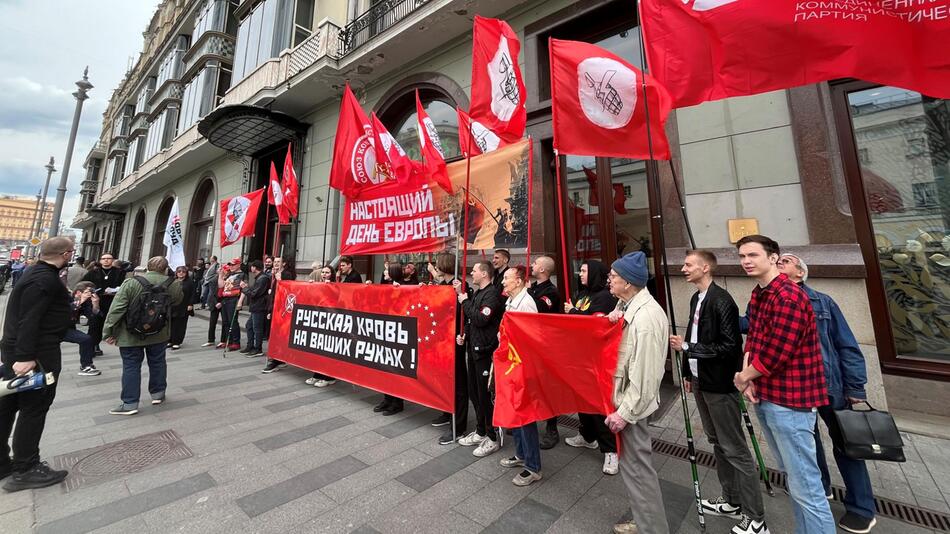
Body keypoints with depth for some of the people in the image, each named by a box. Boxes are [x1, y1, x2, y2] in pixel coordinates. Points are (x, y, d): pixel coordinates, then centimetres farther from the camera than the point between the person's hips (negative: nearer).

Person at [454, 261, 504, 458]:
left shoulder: (493, 294, -14)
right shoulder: (477, 293, 13)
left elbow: (481, 319, -24)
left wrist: (465, 302, -13)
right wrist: (465, 334, 6)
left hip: (485, 350, -9)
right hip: (474, 348, 9)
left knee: (486, 395, 1)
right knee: (474, 392, 17)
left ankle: (493, 438, 18)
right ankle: (480, 432, 33)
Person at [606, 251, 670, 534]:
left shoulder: (644, 319, -26)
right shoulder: (630, 304, 4)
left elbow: (643, 375, -24)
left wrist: (625, 412, -18)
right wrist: (612, 317, -3)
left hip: (632, 402, -10)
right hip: (626, 396, 10)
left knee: (636, 466, 6)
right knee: (634, 462, 23)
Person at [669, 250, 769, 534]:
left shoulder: (721, 301, -18)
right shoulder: (696, 298, 9)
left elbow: (730, 346, -21)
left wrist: (686, 347, -21)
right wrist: (688, 372, 16)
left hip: (719, 385, -9)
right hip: (701, 381, 9)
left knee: (735, 449, 2)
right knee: (717, 443, 18)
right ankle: (731, 501, 34)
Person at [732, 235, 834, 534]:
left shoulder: (789, 298, -20)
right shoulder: (758, 295, 9)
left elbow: (775, 355, -22)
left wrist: (743, 377, -7)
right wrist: (748, 378, -2)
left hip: (790, 402, -9)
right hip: (765, 397, 9)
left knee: (805, 486, -1)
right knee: (791, 476, 21)